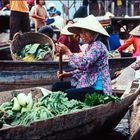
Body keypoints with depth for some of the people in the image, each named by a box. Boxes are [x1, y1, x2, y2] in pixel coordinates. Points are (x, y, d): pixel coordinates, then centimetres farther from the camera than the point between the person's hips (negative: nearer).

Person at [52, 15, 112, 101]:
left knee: (67, 94, -26)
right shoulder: (90, 46, 15)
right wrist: (68, 74, 6)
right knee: (57, 86, 3)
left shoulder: (98, 46, -14)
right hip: (87, 83, 10)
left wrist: (67, 52, -18)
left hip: (97, 88, -10)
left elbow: (83, 64, -27)